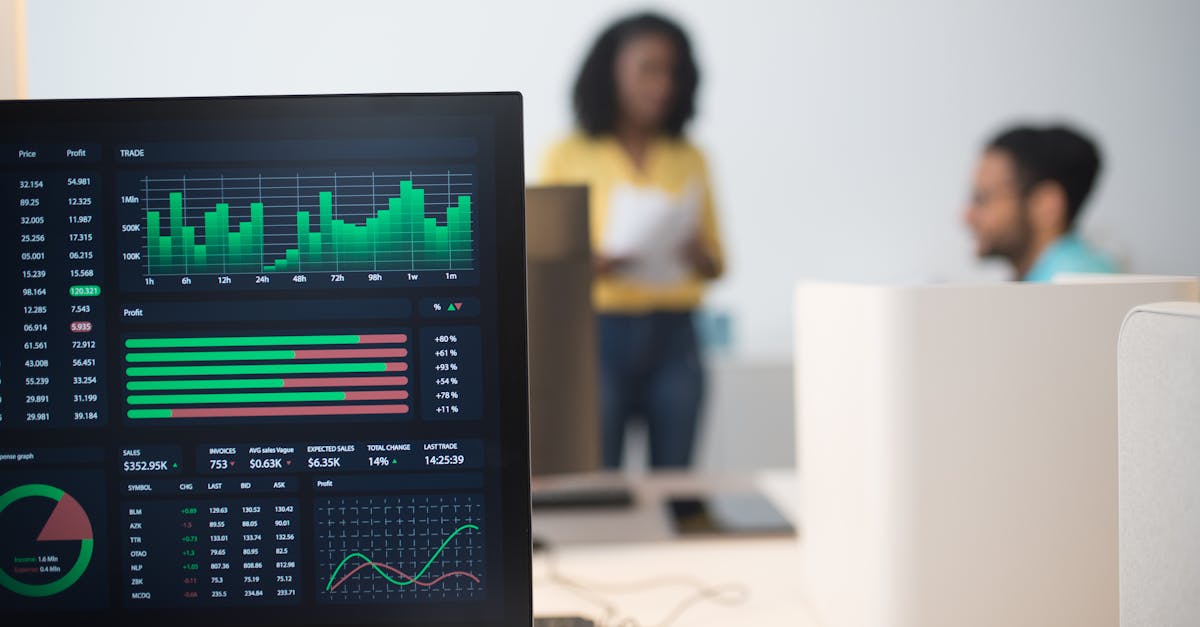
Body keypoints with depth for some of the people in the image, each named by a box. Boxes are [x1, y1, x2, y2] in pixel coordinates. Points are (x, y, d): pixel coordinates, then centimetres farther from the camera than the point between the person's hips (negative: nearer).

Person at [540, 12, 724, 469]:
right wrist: (594, 262, -17)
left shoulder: (689, 159, 11)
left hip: (674, 340, 3)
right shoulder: (567, 157, 3)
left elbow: (716, 266, 15)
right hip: (598, 334, -2)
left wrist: (697, 253, -7)